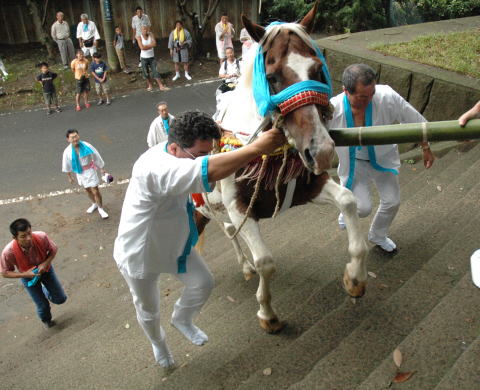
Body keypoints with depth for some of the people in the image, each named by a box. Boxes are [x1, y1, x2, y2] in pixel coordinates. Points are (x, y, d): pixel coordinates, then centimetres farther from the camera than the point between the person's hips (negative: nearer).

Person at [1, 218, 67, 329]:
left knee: (60, 299, 12)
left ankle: (44, 290, 48)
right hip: (29, 277, -2)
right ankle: (46, 320, 47)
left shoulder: (41, 237, -35)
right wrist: (25, 274, -31)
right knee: (43, 306, 8)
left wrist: (45, 263, -28)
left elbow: (53, 249, -13)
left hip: (45, 269, 2)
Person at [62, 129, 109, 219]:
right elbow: (66, 165, 0)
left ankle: (100, 208, 21)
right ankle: (94, 204, 48)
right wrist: (69, 177, 10)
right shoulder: (67, 151, -16)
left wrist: (102, 169, -1)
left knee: (95, 191, -2)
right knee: (88, 190, 22)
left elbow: (96, 157, -8)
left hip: (90, 171, -3)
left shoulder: (87, 146, -21)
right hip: (80, 173, 3)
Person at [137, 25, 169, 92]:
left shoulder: (151, 35, -2)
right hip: (144, 58, -1)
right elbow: (142, 47, -20)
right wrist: (151, 45, -13)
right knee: (146, 73, 7)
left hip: (152, 57, 1)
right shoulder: (139, 37, -8)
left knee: (155, 71, -3)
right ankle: (149, 86, 24)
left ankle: (161, 86, -5)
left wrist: (146, 46, -17)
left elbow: (155, 44, -15)